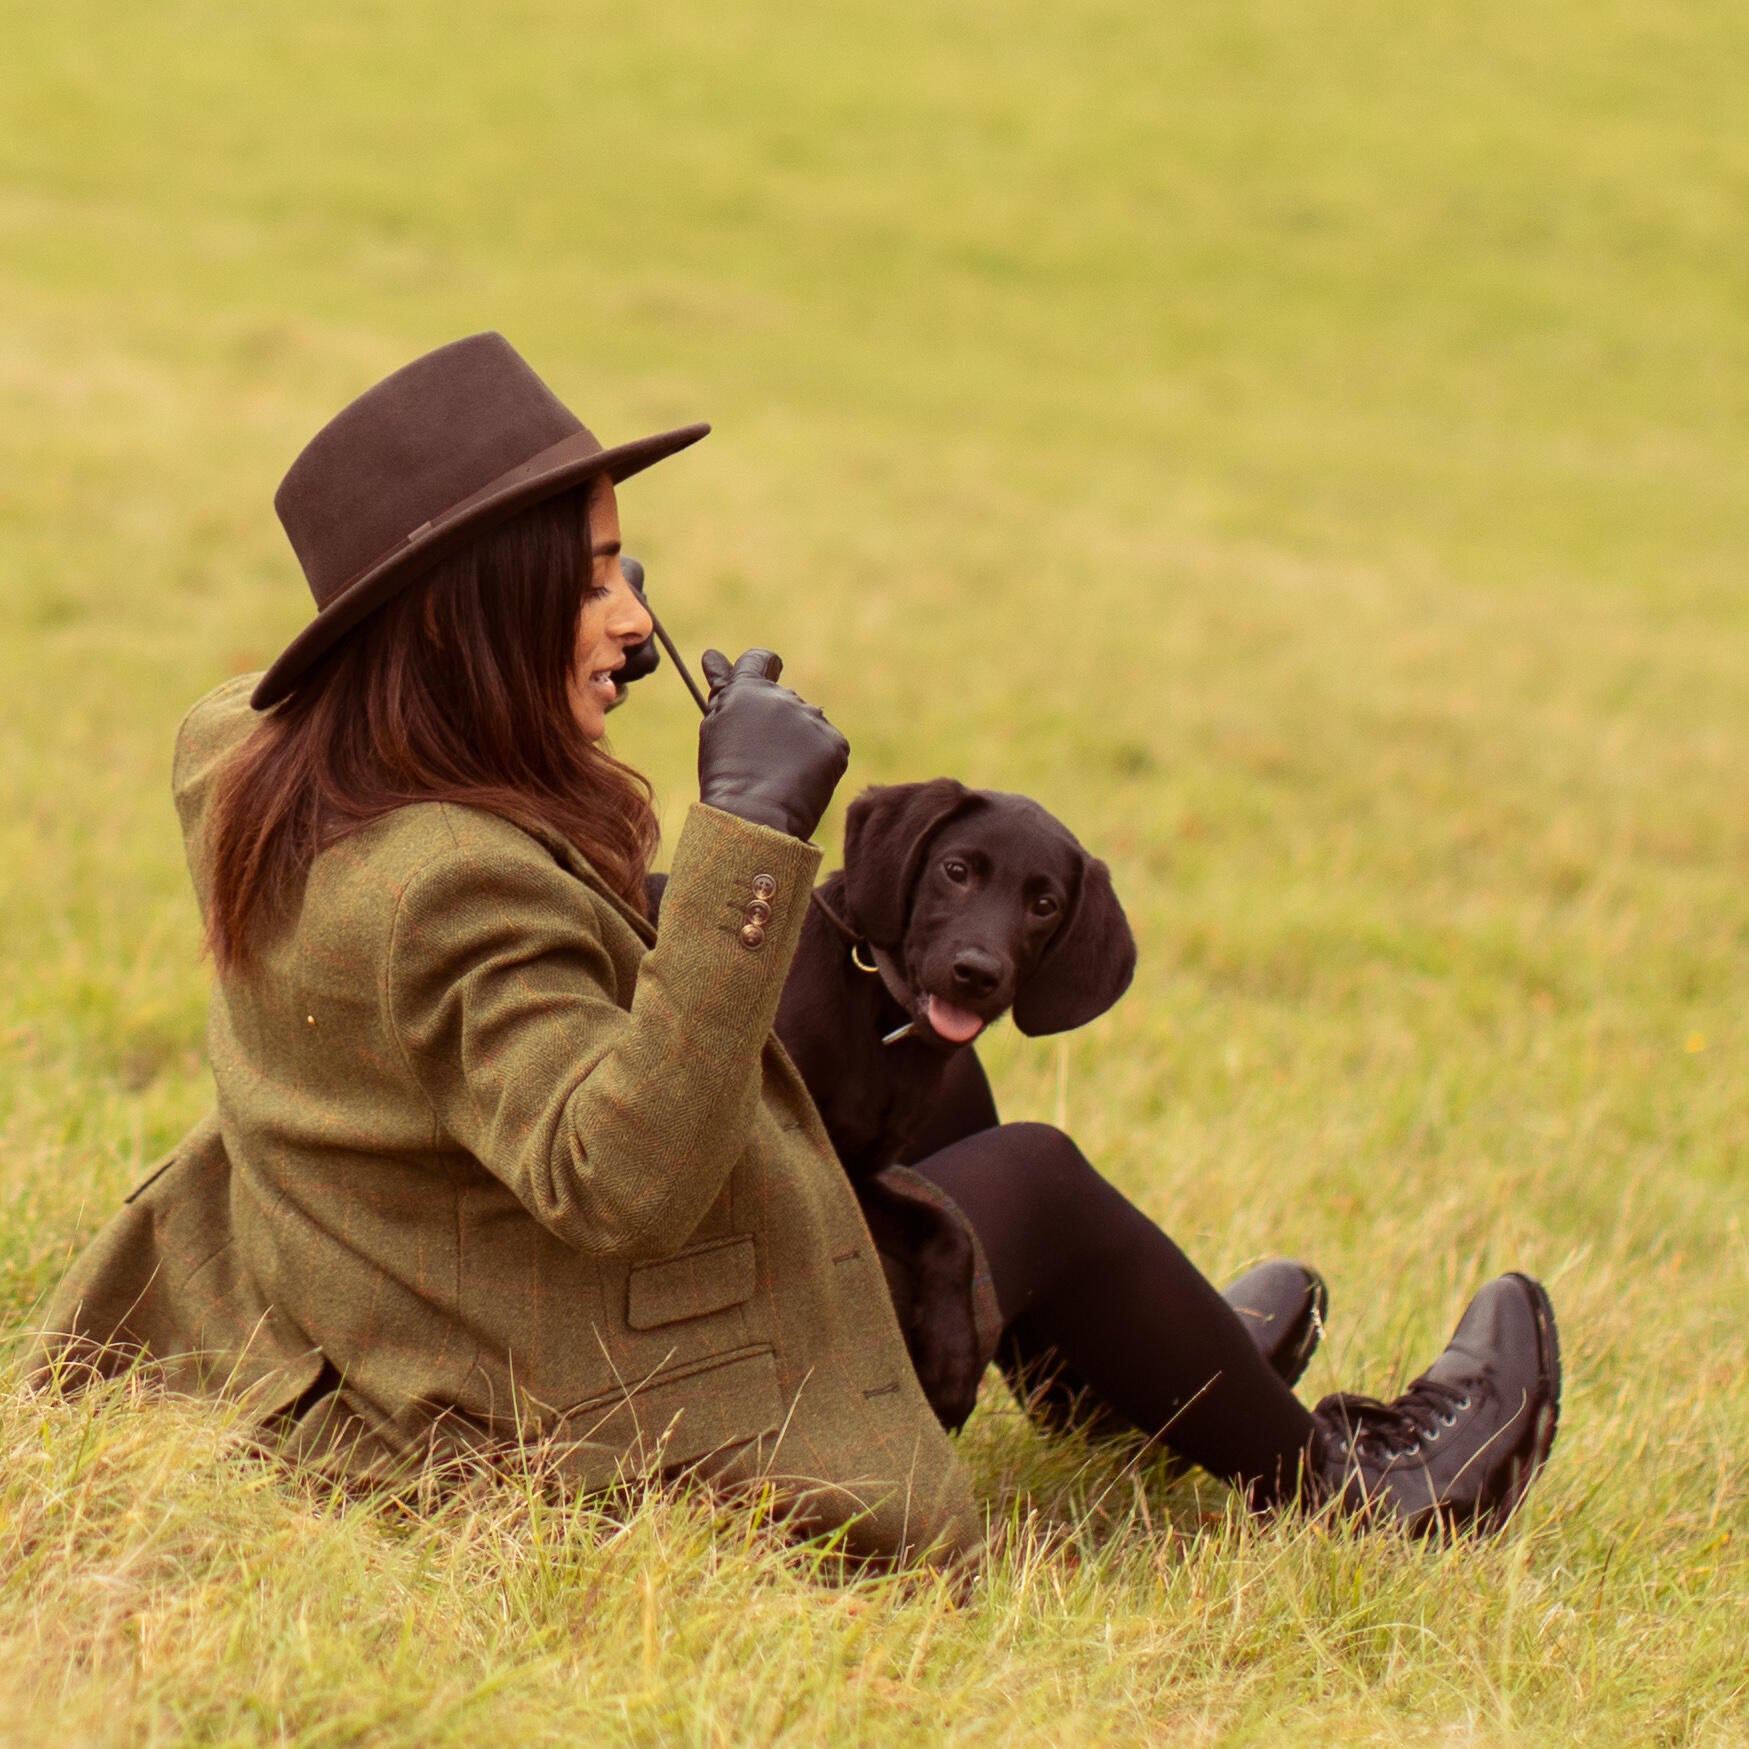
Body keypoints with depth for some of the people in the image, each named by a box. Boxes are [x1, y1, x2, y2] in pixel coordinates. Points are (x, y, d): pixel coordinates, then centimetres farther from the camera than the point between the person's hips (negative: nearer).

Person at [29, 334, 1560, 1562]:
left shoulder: (265, 778, -3)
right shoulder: (452, 889, -33)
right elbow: (623, 1176, -40)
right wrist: (743, 845, -42)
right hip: (573, 1421, -10)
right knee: (1032, 1186, 1)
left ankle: (1121, 1368, 38)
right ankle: (1323, 1476, 24)